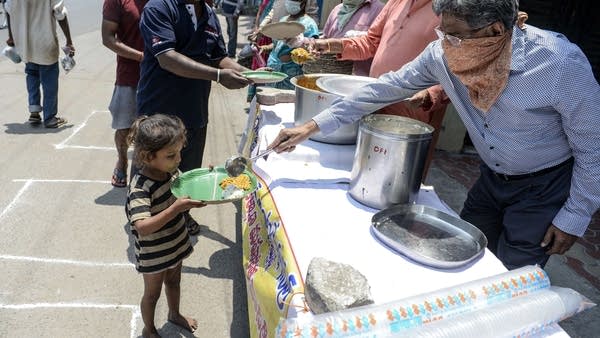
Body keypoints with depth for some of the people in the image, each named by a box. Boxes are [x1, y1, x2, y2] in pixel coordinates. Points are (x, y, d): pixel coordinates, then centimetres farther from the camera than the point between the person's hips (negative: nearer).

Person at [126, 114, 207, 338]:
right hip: (154, 254, -7)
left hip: (175, 244, 7)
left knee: (173, 281, 29)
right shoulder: (140, 188, -33)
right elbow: (143, 228, -43)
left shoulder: (170, 170, -12)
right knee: (153, 292, 18)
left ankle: (174, 315, 56)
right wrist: (176, 208, -49)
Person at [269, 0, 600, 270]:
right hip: (492, 177, 5)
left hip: (545, 187, -4)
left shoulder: (561, 63, -30)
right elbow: (388, 87, -11)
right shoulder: (442, 53, -17)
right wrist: (313, 126, -13)